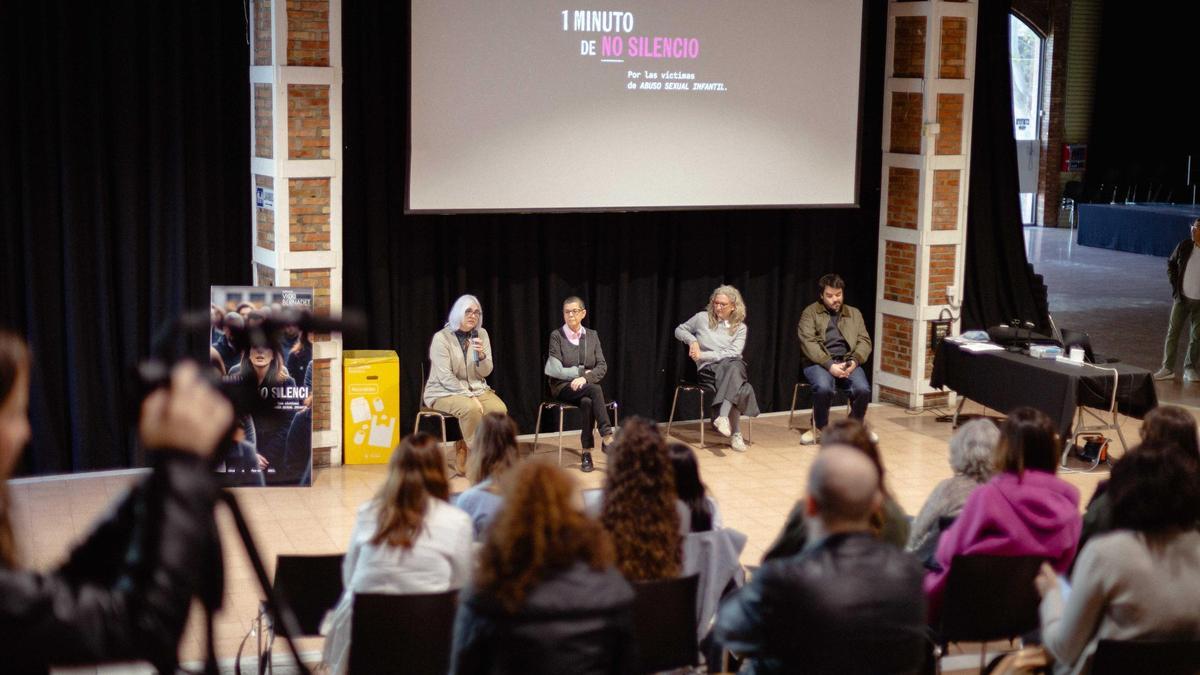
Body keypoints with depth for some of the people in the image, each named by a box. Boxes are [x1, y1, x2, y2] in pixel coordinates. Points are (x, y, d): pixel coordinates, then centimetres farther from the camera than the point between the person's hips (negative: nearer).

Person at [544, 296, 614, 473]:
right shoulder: (557, 336, -2)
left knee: (587, 402, -35)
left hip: (587, 386, 3)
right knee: (595, 390, -34)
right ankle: (607, 438, -35)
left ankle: (587, 452, -30)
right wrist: (581, 372, -8)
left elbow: (602, 367, 1)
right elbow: (556, 370, -8)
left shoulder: (592, 335, 9)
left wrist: (585, 378, -16)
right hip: (564, 387, -3)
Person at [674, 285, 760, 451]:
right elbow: (679, 330, 21)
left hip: (734, 365, 1)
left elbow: (734, 353, -4)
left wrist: (704, 355, -11)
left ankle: (723, 416, -51)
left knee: (734, 366, -41)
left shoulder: (740, 327, 9)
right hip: (708, 369, -1)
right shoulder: (703, 318, 9)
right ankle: (735, 433, -40)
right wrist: (692, 341, -1)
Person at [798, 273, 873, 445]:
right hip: (820, 362, -3)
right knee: (824, 388, -35)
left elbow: (864, 341, 9)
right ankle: (820, 429, -9)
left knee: (863, 389, -27)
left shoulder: (854, 314, 18)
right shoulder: (810, 313, 6)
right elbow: (808, 342, -7)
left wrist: (855, 361, -13)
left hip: (847, 361, 3)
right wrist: (829, 365, -20)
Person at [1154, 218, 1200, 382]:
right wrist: (1174, 283, 3)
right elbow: (1171, 263, 12)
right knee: (1172, 332, 1)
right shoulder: (1184, 246, -3)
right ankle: (1167, 368, 7)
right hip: (1182, 298, 2)